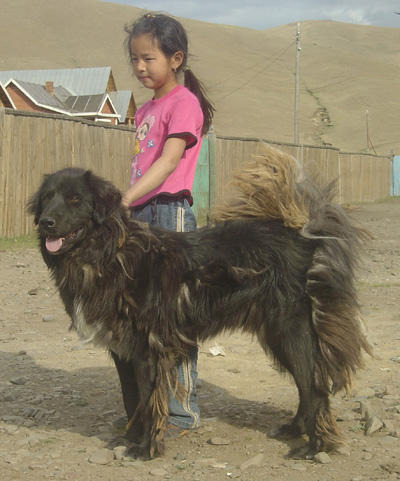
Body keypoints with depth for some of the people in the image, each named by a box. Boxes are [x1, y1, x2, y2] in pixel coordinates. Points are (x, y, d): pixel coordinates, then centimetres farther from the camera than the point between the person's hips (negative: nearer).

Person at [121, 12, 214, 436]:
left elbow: (168, 162, -18)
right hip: (140, 215, 8)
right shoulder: (145, 110, 20)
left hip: (170, 213, -8)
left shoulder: (183, 102, -6)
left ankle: (183, 412, 2)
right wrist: (125, 205, 10)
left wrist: (124, 199, -27)